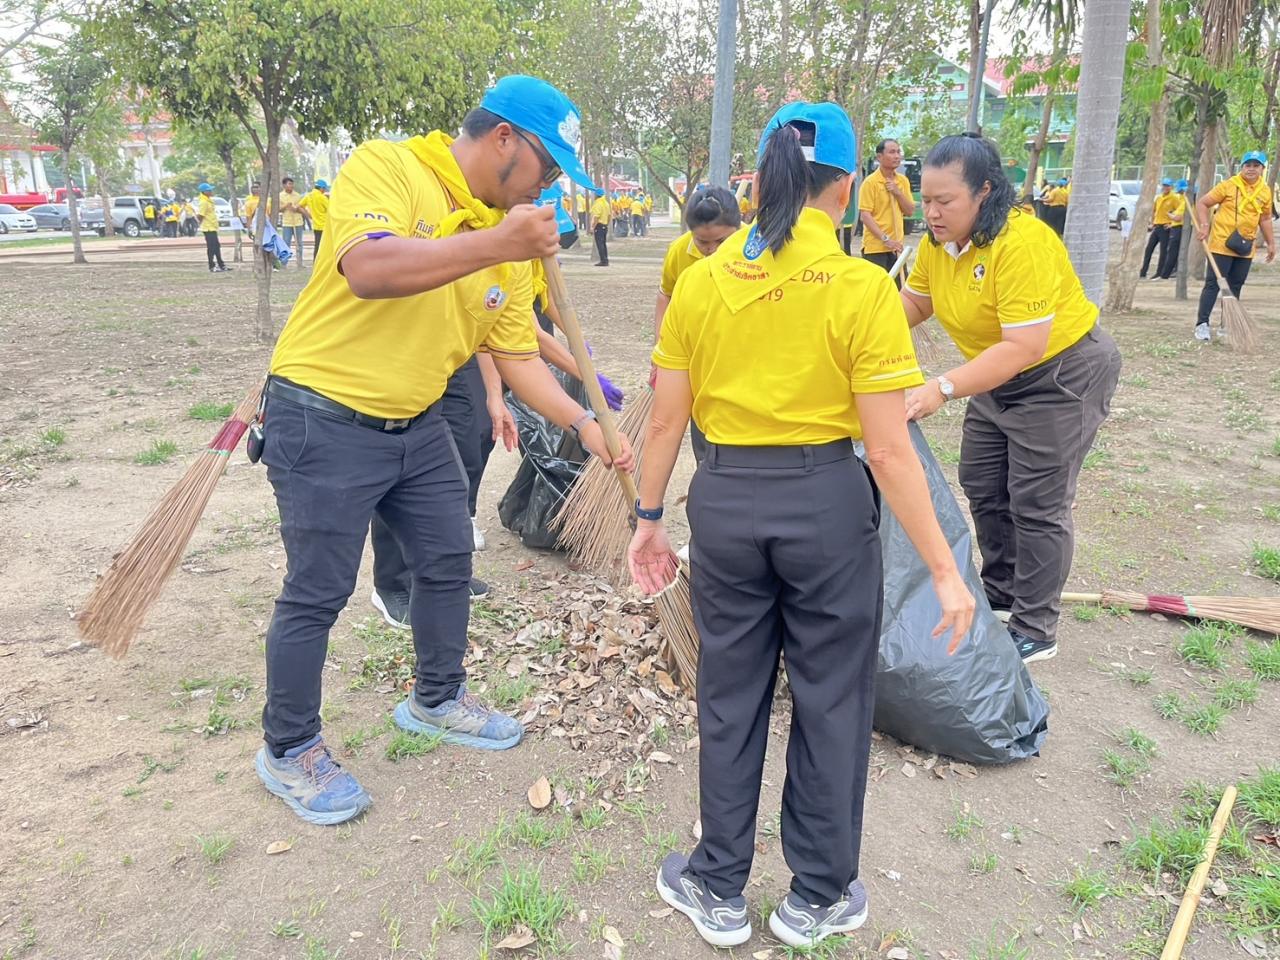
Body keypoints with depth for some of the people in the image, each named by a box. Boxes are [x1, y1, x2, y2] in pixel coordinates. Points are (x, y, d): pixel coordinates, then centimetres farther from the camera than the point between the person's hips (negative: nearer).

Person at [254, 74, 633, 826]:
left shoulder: (510, 232, 4)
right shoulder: (385, 167, -15)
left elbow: (516, 353, 6)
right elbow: (369, 269, -34)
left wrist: (583, 423, -2)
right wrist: (494, 243, -39)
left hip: (419, 425, 7)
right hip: (324, 419, -7)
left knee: (449, 560, 14)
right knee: (319, 592, 2)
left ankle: (438, 699, 38)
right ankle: (289, 749, 24)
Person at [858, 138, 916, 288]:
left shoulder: (903, 180, 9)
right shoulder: (870, 182, -10)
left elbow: (910, 211, 8)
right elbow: (864, 215, -15)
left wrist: (898, 193, -8)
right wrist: (885, 239, -20)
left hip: (896, 246, 6)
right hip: (875, 247, -6)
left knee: (899, 290, 10)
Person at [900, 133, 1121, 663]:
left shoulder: (1021, 242, -31)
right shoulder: (939, 239, -7)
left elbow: (1024, 346, -36)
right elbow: (914, 301, 7)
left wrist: (942, 389, -44)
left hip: (1063, 372, -8)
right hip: (998, 376, 9)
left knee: (1036, 504, -3)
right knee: (982, 487, 15)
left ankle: (1035, 632, 12)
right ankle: (1001, 594, 35)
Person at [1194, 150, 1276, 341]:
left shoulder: (1265, 191, 8)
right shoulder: (1229, 185, -7)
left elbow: (1265, 219, 19)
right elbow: (1202, 203, -4)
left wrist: (1270, 243, 19)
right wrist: (1204, 225, -18)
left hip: (1245, 249, 5)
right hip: (1221, 244, -5)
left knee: (1235, 287, 9)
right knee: (1213, 283, -8)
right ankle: (1202, 324, -7)